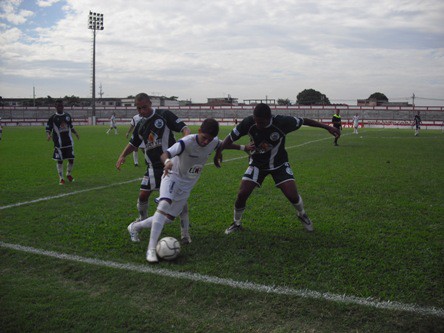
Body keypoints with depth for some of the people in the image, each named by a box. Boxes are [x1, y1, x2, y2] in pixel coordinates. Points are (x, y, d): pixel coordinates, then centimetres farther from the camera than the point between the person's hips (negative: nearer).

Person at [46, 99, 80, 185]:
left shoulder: (68, 116, 10)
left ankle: (69, 174, 29)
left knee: (71, 159, 4)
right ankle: (61, 178, 13)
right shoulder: (52, 118, -2)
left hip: (69, 142, 3)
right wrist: (48, 135, -20)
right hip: (59, 143, -3)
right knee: (60, 161, 0)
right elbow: (48, 129, -1)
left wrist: (76, 133, 6)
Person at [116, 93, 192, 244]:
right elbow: (133, 144, 23)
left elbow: (183, 127, -10)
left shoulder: (164, 115, -6)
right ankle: (142, 219, 36)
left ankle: (185, 233, 0)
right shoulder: (140, 125, 11)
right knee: (143, 195, 4)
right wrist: (122, 156, 7)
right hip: (154, 166, 5)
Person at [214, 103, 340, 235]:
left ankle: (302, 214, 25)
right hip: (257, 164, 1)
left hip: (279, 164, -1)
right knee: (242, 194, -12)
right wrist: (219, 151, -24)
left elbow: (303, 121, -13)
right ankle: (236, 223, 16)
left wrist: (327, 127, -7)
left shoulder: (282, 122, -28)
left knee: (292, 195, -12)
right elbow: (232, 136, -12)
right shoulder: (248, 123, -25)